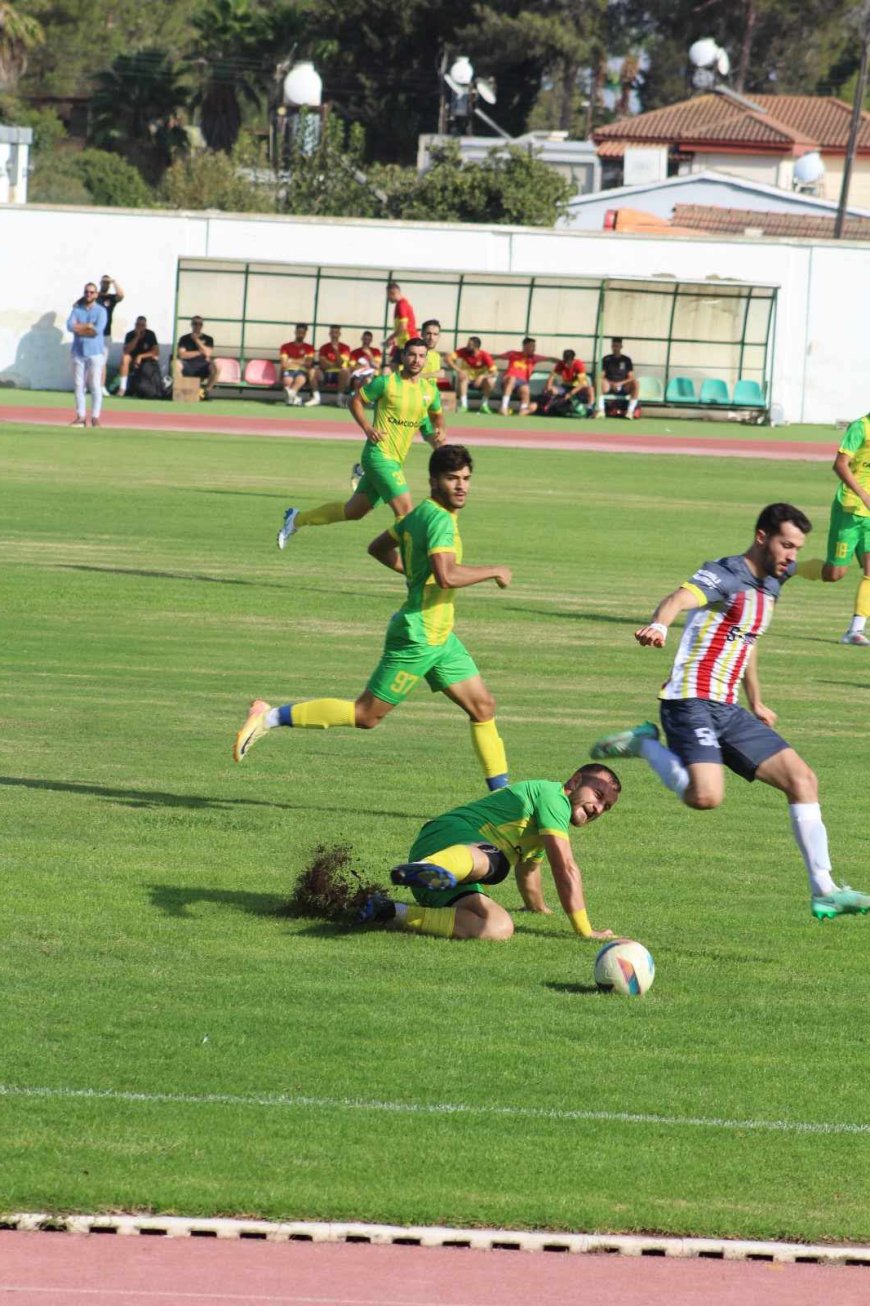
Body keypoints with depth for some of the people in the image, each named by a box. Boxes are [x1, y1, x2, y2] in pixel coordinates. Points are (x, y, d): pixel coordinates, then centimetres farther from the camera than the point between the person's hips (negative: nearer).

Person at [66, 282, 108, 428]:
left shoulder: (100, 311, 1)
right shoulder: (77, 310, 10)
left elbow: (98, 330, -14)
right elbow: (70, 326, -7)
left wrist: (80, 327, -7)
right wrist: (89, 326, -12)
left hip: (95, 353, -3)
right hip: (78, 352, 3)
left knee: (95, 386, -6)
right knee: (78, 385, 3)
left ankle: (95, 417, -3)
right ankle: (81, 416, 7)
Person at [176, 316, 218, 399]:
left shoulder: (208, 339, 10)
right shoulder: (184, 339, 9)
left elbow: (207, 353, -6)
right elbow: (182, 355, -4)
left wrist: (196, 340, -4)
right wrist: (199, 352, -5)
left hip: (203, 368, 1)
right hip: (188, 367, -1)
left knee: (215, 366, -32)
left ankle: (207, 390, -10)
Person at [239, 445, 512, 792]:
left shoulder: (419, 514, 11)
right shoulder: (440, 519, -19)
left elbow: (378, 548, 23)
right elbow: (447, 576, -33)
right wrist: (493, 572, -20)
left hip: (440, 639, 10)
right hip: (417, 638, -10)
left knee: (483, 706, 8)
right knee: (366, 715, -3)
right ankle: (269, 717, 3)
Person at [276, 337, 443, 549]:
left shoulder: (430, 390, 7)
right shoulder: (386, 382, -9)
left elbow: (437, 415, 26)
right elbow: (356, 400, 1)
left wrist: (440, 430, 4)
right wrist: (366, 427, -14)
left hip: (396, 460, 7)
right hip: (379, 454, -7)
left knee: (353, 511, 16)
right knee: (405, 509, -18)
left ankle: (296, 519, 32)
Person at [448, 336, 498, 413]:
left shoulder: (484, 356, -20)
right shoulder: (464, 351, -17)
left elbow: (495, 372, -25)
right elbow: (448, 359, -24)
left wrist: (482, 377, -43)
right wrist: (459, 370, -37)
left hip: (479, 379, -1)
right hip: (467, 378, 1)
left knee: (490, 381, -31)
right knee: (461, 377, -34)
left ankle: (484, 405, -12)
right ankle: (463, 405, -27)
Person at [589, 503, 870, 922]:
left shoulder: (768, 588, 16)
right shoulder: (724, 577, -11)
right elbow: (680, 598, -33)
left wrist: (756, 704, 41)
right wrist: (659, 624, -56)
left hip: (728, 710, 9)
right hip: (691, 701, -9)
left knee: (802, 780, 2)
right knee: (705, 795, -30)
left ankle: (823, 891, 8)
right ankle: (644, 744, -1)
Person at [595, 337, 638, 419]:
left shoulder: (626, 360, 7)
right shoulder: (606, 359, 6)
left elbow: (631, 378, 0)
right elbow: (601, 376, -2)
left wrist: (620, 383, -18)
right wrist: (612, 384, -19)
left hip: (624, 388, 0)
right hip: (609, 387, 0)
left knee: (635, 382, -31)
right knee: (600, 381, -32)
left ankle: (630, 411, -34)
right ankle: (601, 409, -37)